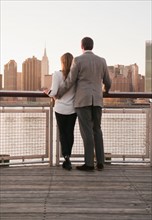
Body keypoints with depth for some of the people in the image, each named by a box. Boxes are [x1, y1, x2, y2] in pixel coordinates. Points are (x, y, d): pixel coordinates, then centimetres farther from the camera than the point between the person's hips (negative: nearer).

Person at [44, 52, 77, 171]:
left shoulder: (57, 74, -11)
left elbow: (54, 92, -16)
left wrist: (48, 92, 5)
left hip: (60, 109, -2)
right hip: (72, 109, 2)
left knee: (62, 133, 9)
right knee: (70, 133, 13)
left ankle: (66, 157, -7)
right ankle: (67, 158, 18)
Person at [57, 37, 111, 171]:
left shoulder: (78, 60, -6)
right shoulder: (101, 61, 9)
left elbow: (70, 82, -6)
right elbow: (107, 82, 17)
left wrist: (58, 95, 8)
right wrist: (107, 89, 42)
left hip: (83, 100, -4)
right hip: (96, 100, 5)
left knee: (87, 131, -4)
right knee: (96, 130, 11)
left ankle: (89, 163, -3)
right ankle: (100, 162, 7)